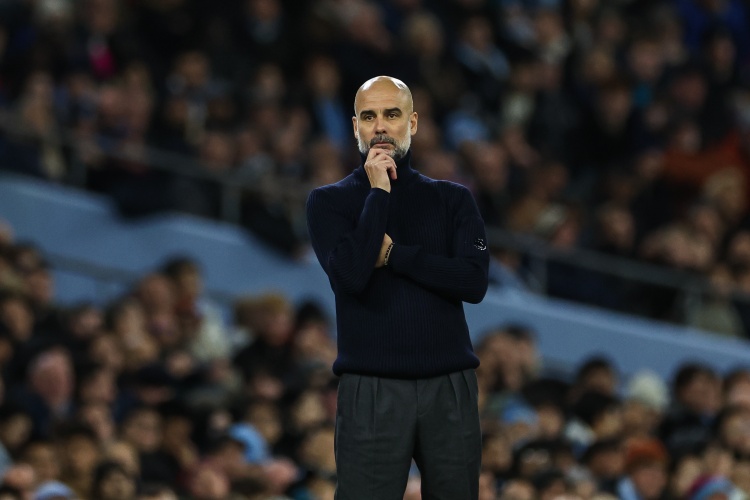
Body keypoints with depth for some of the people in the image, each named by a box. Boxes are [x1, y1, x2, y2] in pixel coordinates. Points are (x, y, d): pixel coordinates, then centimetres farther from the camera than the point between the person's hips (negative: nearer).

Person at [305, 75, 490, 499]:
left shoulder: (453, 200, 11)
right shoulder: (329, 202, 5)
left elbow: (474, 282, -4)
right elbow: (351, 273, -12)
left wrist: (392, 253, -8)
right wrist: (379, 192, -9)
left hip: (450, 387, 2)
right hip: (371, 389, -2)